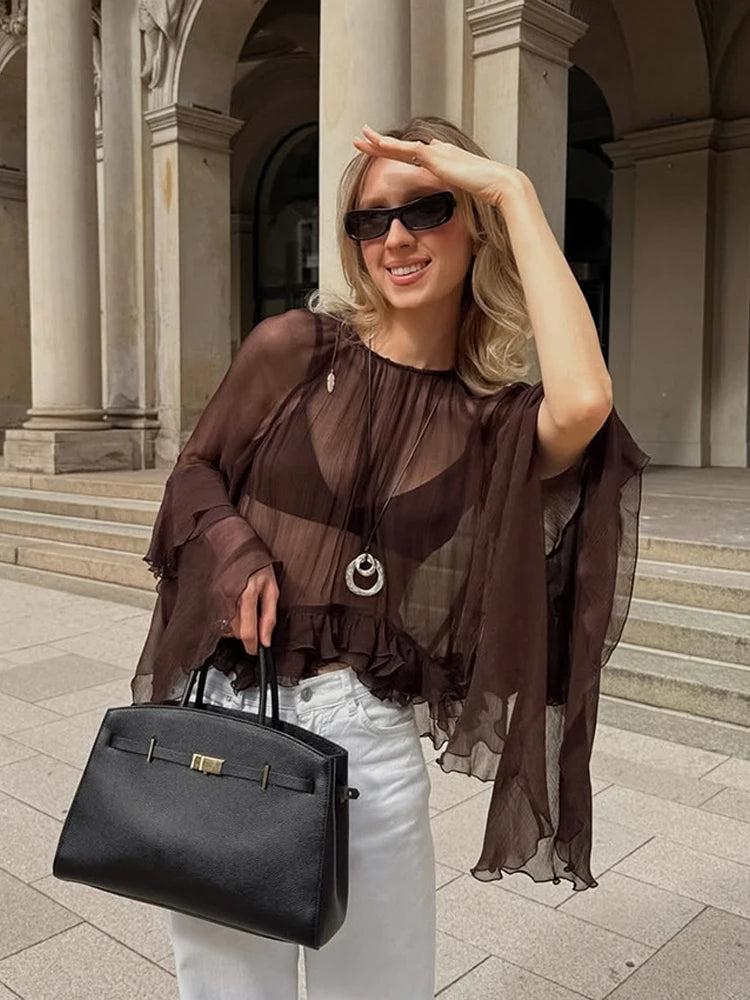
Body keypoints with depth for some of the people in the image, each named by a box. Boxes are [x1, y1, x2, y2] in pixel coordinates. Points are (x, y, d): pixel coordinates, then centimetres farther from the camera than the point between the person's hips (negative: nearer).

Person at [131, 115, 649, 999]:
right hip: (224, 702, 1)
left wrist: (514, 191, -19)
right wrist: (233, 552, -15)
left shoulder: (493, 419, -5)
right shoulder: (294, 347, -3)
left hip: (370, 728, 0)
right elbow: (195, 474, 8)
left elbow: (584, 403, -27)